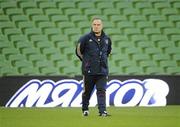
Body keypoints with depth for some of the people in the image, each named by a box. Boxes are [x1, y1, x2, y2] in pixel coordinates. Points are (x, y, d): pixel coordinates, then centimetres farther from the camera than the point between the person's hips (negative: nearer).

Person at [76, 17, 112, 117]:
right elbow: (78, 51, 5)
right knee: (87, 91, 10)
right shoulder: (86, 38, -5)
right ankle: (85, 109, 27)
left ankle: (102, 111, -14)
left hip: (102, 71, 2)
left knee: (101, 91, -8)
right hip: (89, 71, -2)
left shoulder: (106, 39, 7)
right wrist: (86, 61, 10)